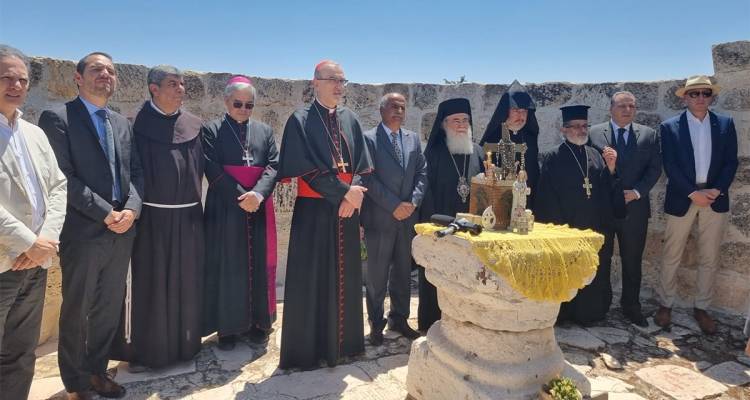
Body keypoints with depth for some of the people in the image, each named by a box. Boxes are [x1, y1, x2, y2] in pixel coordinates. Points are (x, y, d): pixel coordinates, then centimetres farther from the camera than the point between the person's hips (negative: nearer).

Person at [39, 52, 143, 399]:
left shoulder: (122, 123, 14)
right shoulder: (56, 118, -5)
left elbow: (135, 171, 9)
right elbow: (64, 176, -14)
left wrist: (131, 209, -8)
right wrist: (105, 213, -17)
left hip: (122, 232, 6)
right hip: (83, 232, -5)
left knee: (109, 308, 15)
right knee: (76, 312, 9)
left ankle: (96, 370, 32)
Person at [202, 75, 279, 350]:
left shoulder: (265, 131, 12)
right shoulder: (211, 130, 3)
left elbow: (273, 165, 1)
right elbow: (213, 169, -8)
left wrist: (258, 193, -16)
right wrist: (240, 196, -17)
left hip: (259, 209, 3)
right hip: (225, 209, -3)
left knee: (258, 266, 7)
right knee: (228, 267, 2)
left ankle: (257, 321, 20)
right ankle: (228, 326, 14)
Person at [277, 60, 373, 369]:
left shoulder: (350, 120, 11)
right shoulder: (300, 120, -4)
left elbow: (361, 163, 8)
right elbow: (307, 169, -13)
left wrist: (354, 194, -10)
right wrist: (345, 191, -15)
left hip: (347, 209, 5)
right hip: (314, 210, -5)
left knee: (345, 277, 12)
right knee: (311, 279, 1)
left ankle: (342, 342, 27)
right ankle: (306, 350, 16)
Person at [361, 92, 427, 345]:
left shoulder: (413, 139, 12)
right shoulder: (369, 139, -5)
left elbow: (421, 173, 10)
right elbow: (369, 178, -11)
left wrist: (413, 201, -5)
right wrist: (393, 206, -14)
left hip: (407, 217, 5)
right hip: (379, 218, -5)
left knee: (403, 272, 14)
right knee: (377, 275, 4)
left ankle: (399, 319, 28)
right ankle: (376, 324, 19)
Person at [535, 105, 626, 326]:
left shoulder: (596, 155, 12)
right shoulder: (553, 158, -2)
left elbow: (607, 191, 10)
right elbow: (547, 198, -5)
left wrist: (611, 168, -6)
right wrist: (558, 228, -8)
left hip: (596, 229, 5)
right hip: (566, 229, -4)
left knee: (594, 276, 9)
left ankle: (589, 313, 25)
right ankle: (563, 314, 16)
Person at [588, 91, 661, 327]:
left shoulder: (648, 135, 6)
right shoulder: (594, 133, 1)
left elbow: (655, 168, 2)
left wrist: (636, 192, -11)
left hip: (635, 207, 2)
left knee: (632, 261, 10)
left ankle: (631, 306, 25)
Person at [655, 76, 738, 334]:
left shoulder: (726, 124, 6)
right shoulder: (669, 127, -2)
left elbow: (731, 162, 3)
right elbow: (669, 166, -8)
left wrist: (716, 190, -11)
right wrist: (694, 193, -15)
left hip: (715, 199, 3)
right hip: (681, 199, -2)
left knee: (709, 259, 9)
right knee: (672, 256, 5)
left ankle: (701, 307, 23)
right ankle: (665, 304, 19)